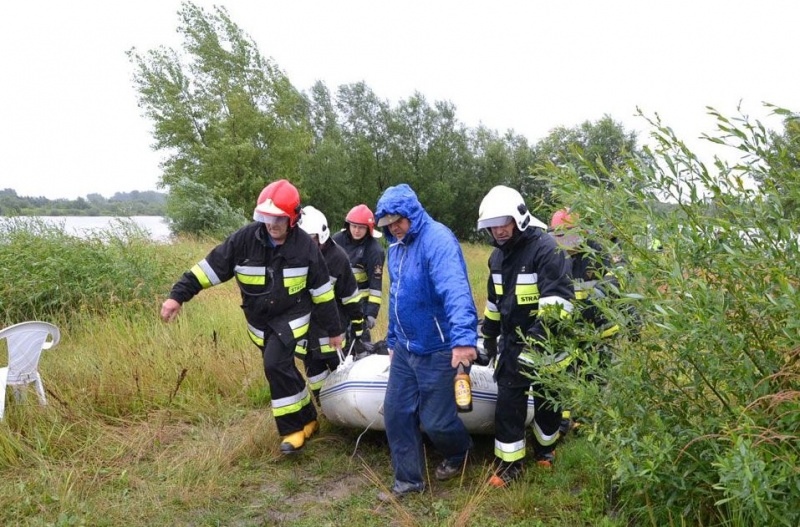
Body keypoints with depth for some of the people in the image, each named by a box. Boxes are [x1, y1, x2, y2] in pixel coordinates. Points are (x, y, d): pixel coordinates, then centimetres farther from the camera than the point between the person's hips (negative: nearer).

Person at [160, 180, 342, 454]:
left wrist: (333, 329, -1)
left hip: (291, 316, -3)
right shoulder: (245, 239, -16)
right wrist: (178, 295, -21)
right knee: (281, 369, 11)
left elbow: (321, 290, -7)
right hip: (259, 320, 3)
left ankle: (293, 428, -6)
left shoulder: (305, 245, -16)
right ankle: (307, 419, 31)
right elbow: (212, 266, -14)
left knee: (276, 364, -21)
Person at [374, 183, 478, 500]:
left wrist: (463, 337, -46)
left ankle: (459, 454, 36)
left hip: (435, 350, -8)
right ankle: (408, 479, 24)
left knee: (435, 421, 3)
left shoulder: (438, 239, -19)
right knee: (396, 412, 8)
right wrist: (393, 339, 25)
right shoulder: (396, 247, 10)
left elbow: (455, 290, -34)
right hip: (404, 348, 8)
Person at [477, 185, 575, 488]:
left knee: (546, 399, 13)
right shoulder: (498, 254, 8)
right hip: (513, 340, 6)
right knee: (508, 400, 3)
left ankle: (545, 449, 36)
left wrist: (542, 328, -34)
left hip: (546, 341, -6)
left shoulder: (545, 248, -18)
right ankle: (509, 463, 13)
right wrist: (489, 333, 24)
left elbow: (560, 296, -24)